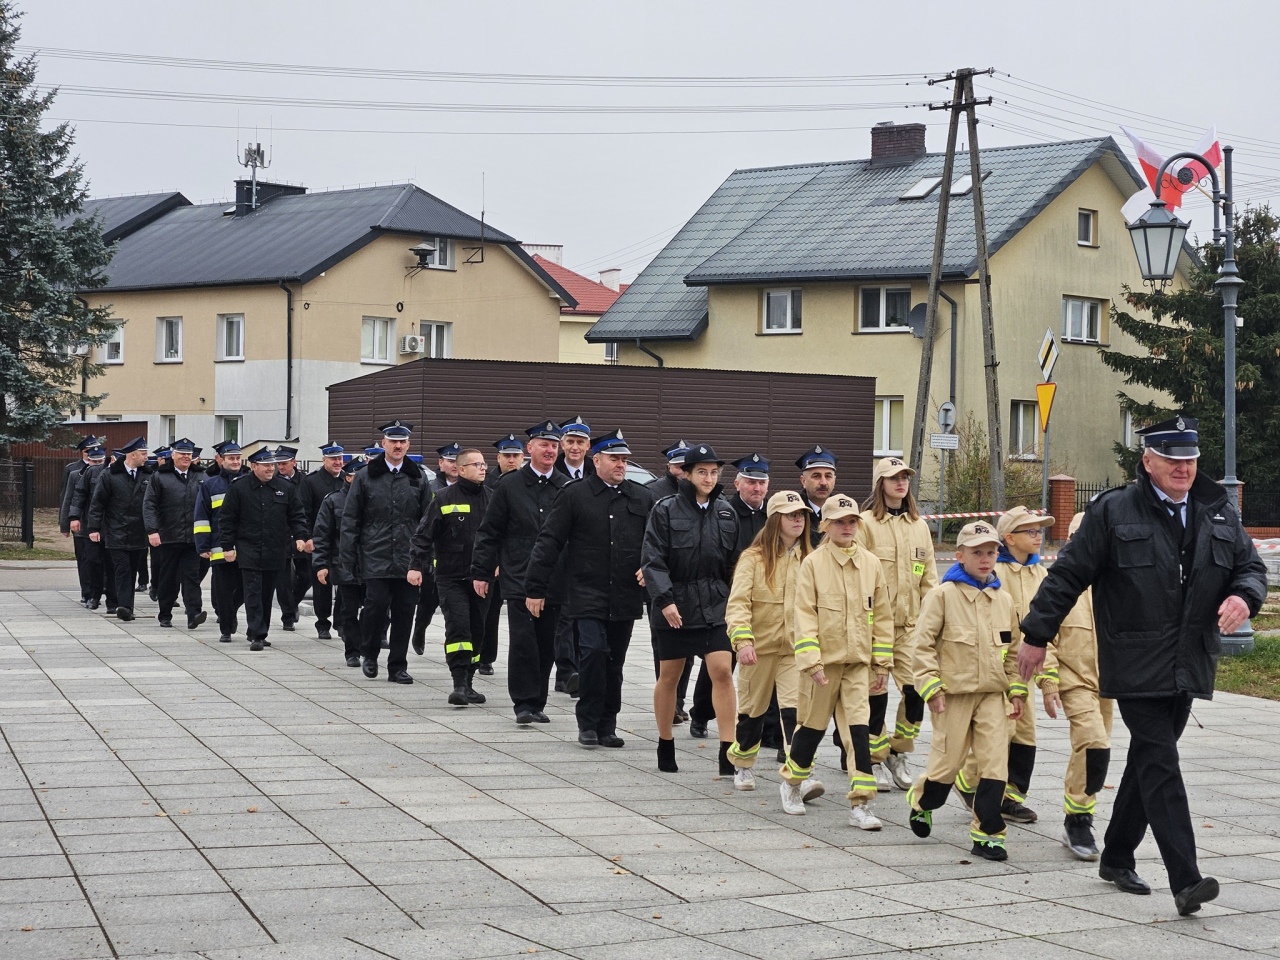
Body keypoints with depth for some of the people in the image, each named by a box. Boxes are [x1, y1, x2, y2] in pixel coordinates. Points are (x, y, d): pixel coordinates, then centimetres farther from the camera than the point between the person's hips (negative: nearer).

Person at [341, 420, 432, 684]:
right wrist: (348, 555, -1)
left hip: (408, 560, 2)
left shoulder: (418, 479, 9)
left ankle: (397, 666, 11)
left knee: (404, 612, 1)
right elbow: (351, 519, 5)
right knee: (376, 605, -10)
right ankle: (370, 654, 15)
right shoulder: (366, 477, 4)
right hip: (375, 559, -2)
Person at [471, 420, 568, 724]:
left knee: (546, 645, 6)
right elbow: (489, 533, 5)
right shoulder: (510, 487, 3)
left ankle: (537, 703, 16)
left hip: (555, 582, 2)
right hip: (518, 581, -2)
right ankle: (524, 703, -4)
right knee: (523, 641, -9)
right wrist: (481, 572, 1)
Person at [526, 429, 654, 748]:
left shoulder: (642, 498, 11)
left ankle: (606, 725, 17)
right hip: (588, 594, -4)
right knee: (594, 650, -17)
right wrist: (535, 588, -4)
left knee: (614, 661, 8)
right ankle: (588, 722, -5)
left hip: (625, 598, 4)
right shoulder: (575, 495, -1)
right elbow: (549, 542, -1)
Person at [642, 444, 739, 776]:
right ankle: (665, 746, 26)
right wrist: (664, 599, -22)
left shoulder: (725, 512, 6)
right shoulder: (666, 510, -5)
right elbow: (653, 560, -10)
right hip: (674, 606, -2)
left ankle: (727, 752, -10)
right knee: (669, 676, 10)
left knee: (723, 671, -11)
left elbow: (733, 563, 12)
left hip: (715, 605, 2)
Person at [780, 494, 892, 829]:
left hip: (858, 662, 2)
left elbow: (882, 615, 9)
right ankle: (791, 782, 34)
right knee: (812, 724, 10)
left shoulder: (871, 564, 4)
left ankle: (860, 804, -7)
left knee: (859, 729, -7)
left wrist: (882, 663, 7)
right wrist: (811, 660, -15)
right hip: (822, 659, -2)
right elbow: (804, 616, -8)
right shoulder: (812, 564, -5)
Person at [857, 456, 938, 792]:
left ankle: (898, 754, 13)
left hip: (911, 622, 4)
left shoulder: (919, 525, 13)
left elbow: (928, 577, 15)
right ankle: (876, 761, 13)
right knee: (876, 692, -1)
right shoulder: (866, 523, -3)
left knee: (917, 688, -5)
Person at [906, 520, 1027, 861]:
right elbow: (923, 644, -7)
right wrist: (931, 686, -13)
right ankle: (921, 801, 34)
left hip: (993, 694, 4)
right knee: (947, 762, 4)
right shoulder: (943, 594, -6)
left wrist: (1017, 689, 10)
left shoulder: (1003, 599, 9)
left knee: (996, 765, -4)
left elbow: (1013, 648, 17)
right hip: (954, 692, -4)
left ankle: (987, 833, 2)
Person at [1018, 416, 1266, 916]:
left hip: (1187, 668, 6)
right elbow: (1068, 575, -3)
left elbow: (1251, 566, 17)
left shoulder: (1219, 514, 9)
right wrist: (1036, 636, -1)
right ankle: (1185, 880, -19)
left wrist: (1243, 596, -7)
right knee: (1161, 766, -13)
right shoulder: (1113, 512, -6)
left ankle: (1116, 857, 31)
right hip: (1136, 667, -6)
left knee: (1146, 762, 16)